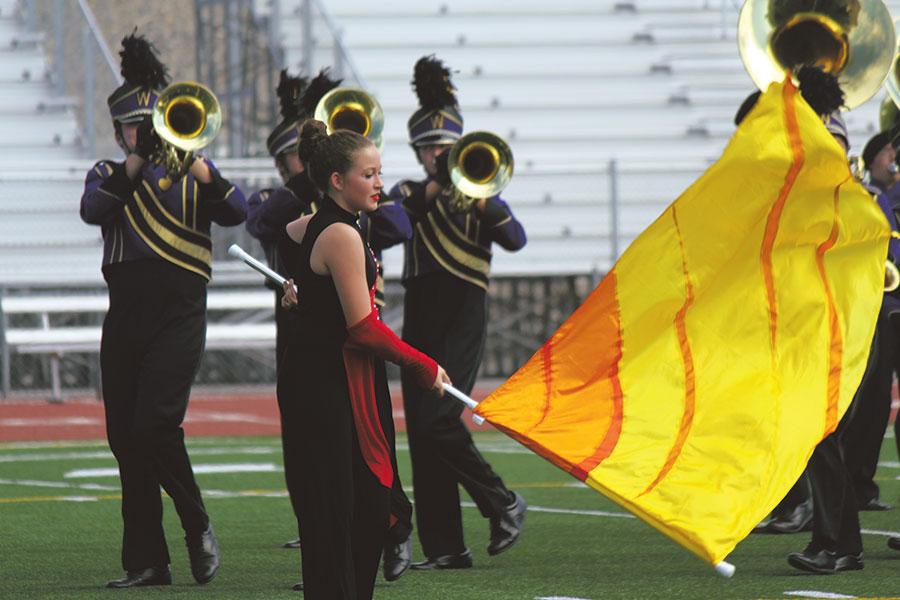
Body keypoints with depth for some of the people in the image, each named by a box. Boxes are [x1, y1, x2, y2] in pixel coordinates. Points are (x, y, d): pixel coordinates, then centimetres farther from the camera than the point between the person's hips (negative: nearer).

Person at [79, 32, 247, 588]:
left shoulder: (193, 171, 10)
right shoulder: (108, 175, 13)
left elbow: (236, 212, -7)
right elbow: (94, 210, -9)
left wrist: (194, 161, -20)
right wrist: (138, 161, -18)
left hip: (179, 313, -3)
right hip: (125, 313, 3)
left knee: (156, 426, -18)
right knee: (125, 437, 2)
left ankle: (198, 526, 3)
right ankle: (147, 561, 8)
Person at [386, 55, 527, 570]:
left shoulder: (478, 193, 4)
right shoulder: (410, 195, 12)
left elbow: (515, 239, -12)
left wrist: (480, 197, -24)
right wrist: (428, 193, -15)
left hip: (463, 317, -4)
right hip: (420, 319, 4)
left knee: (438, 420, -18)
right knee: (422, 431, 0)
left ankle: (503, 504, 0)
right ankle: (445, 547, 3)